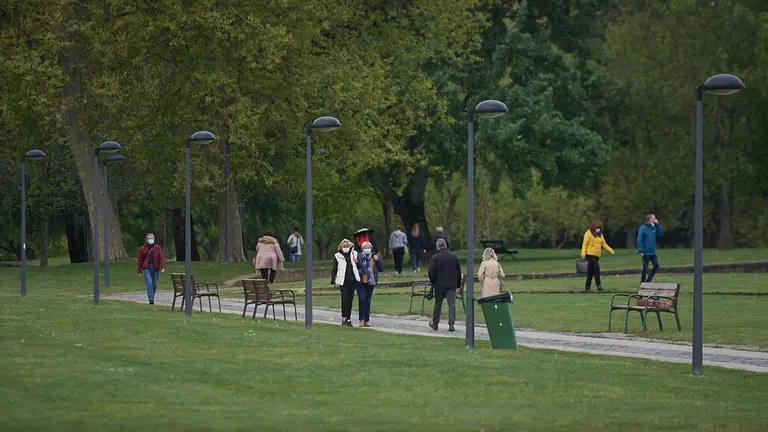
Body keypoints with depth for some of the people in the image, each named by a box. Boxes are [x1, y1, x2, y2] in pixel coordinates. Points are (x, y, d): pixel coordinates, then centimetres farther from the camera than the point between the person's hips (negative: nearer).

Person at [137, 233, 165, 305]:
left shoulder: (158, 248, 6)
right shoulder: (142, 249, 5)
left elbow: (161, 257, -1)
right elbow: (140, 260, 8)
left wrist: (162, 267, -15)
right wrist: (140, 271, 6)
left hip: (155, 268, 2)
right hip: (147, 268, -2)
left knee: (154, 284, 8)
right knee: (149, 283, -14)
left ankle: (152, 298, 24)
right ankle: (151, 299, -18)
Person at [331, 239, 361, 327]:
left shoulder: (354, 254, 11)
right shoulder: (337, 256, 4)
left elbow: (360, 267, 17)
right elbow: (334, 270, 6)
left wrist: (357, 262, -5)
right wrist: (333, 282, 0)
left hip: (353, 280, 3)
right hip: (343, 281, -3)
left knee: (350, 299, 5)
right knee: (345, 298, -17)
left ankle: (348, 319, 12)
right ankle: (344, 318, -10)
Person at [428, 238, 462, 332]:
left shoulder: (435, 258, -8)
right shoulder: (454, 256, 6)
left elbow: (431, 272, -10)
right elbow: (459, 271, 12)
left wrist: (433, 282, 7)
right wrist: (458, 285, 18)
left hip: (440, 285, -2)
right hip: (452, 284, 2)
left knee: (438, 303, 9)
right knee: (452, 303, 0)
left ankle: (435, 323, 19)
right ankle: (451, 324, -9)